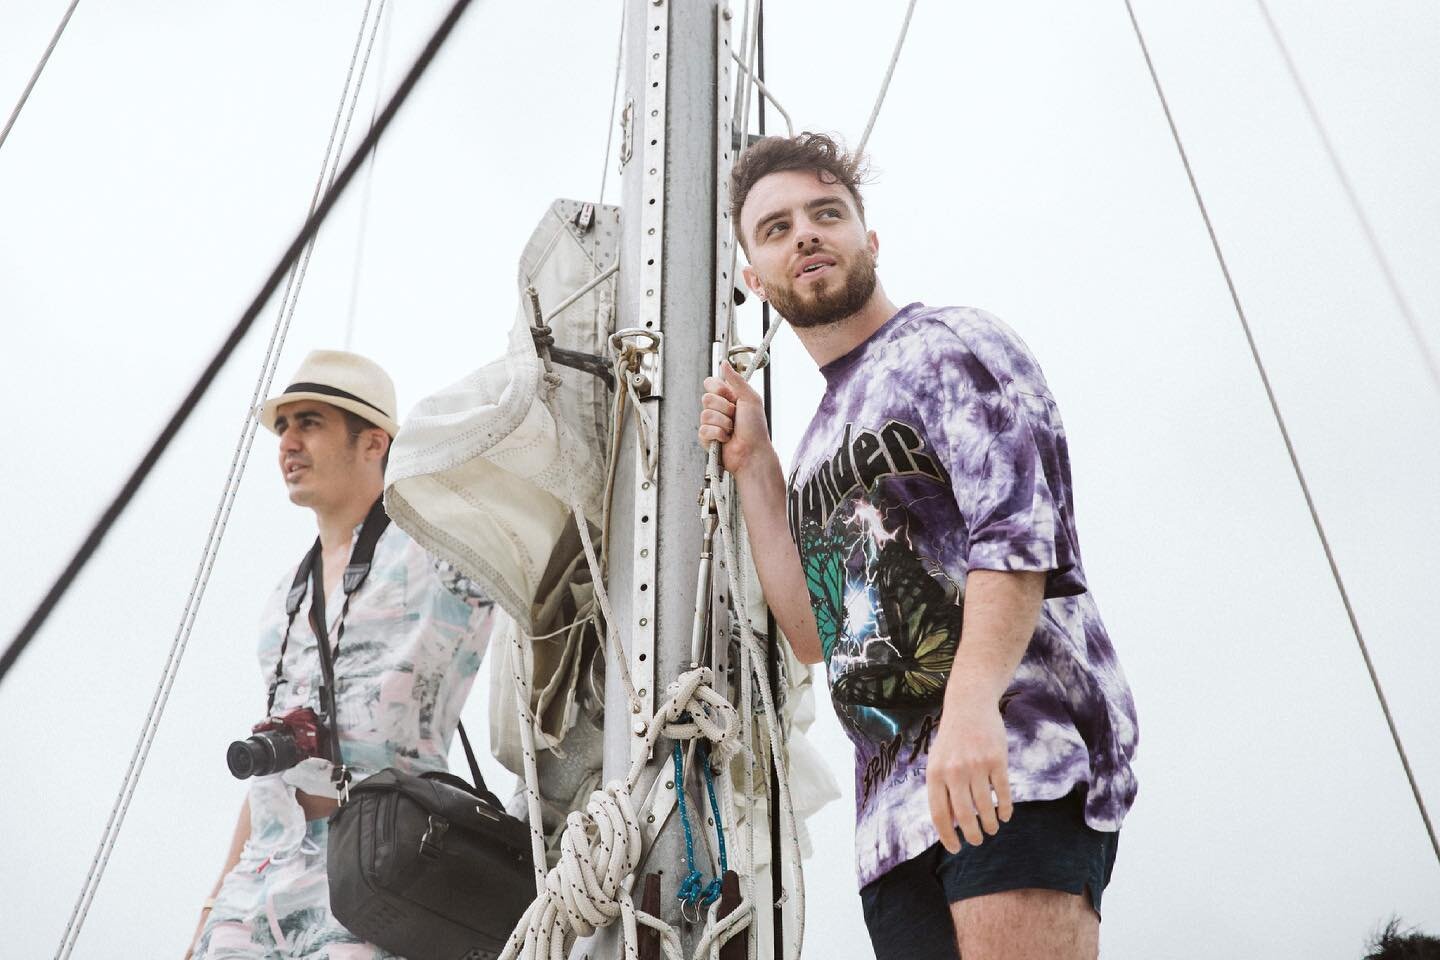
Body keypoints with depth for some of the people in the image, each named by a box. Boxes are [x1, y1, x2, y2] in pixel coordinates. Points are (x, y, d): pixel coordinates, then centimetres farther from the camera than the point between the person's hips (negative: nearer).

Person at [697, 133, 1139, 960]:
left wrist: (972, 704, -27)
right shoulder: (823, 441, 26)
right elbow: (815, 632, 19)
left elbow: (1017, 532, -11)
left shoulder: (949, 347, 5)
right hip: (896, 801, 7)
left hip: (1012, 751, -7)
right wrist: (753, 464, 18)